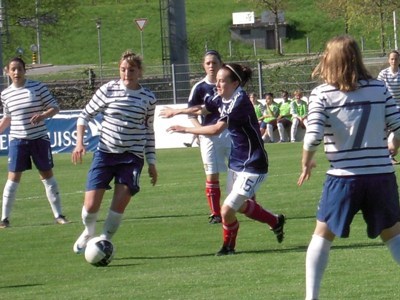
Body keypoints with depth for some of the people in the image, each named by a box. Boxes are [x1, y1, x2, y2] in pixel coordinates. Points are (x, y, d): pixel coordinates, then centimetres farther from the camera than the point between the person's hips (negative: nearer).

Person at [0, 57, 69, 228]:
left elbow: (55, 108, -4)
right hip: (17, 140, 1)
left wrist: (43, 115, -23)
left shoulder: (38, 87, -6)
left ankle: (58, 215, 15)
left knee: (47, 175, 6)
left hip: (39, 138, -1)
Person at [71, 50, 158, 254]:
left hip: (132, 157, 1)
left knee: (119, 204, -8)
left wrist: (151, 163, 12)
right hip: (105, 152, -1)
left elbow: (149, 132, 13)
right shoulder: (108, 90, -4)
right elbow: (85, 115, 4)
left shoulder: (148, 98, 2)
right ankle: (89, 233, 29)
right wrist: (79, 142, -10)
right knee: (91, 205, -4)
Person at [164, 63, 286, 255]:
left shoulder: (240, 101, -24)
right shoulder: (222, 98, 1)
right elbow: (202, 109, 23)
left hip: (252, 166, -10)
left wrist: (186, 129, -25)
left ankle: (228, 246, 14)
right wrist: (177, 112, 28)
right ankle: (275, 222, 47)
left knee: (227, 210, -12)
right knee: (239, 206, 25)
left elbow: (217, 129, -31)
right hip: (237, 162, 10)